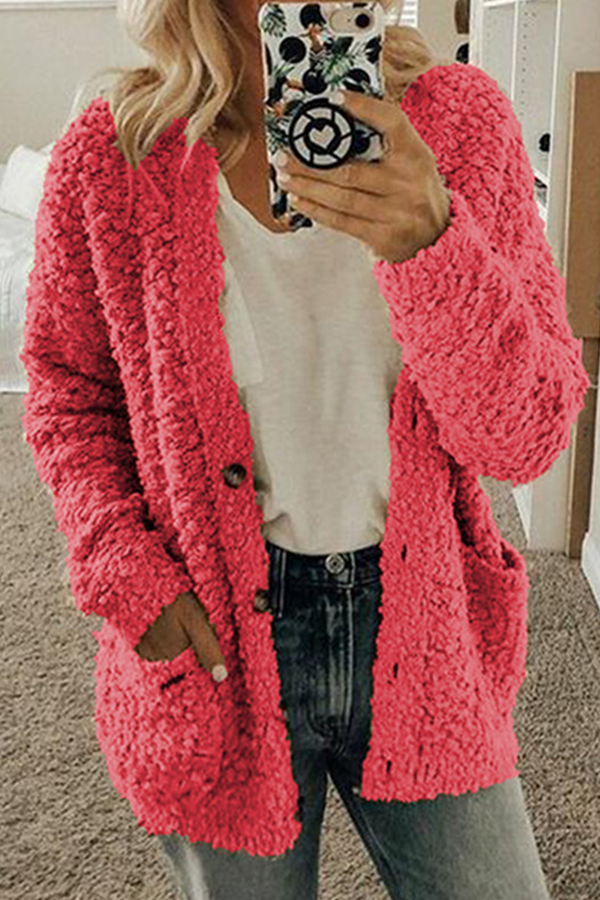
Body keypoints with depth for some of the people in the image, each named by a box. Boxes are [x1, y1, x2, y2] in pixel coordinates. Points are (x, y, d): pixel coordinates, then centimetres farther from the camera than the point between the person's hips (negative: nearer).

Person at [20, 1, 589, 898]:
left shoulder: (462, 120, -10)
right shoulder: (109, 159, -11)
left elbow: (526, 438, -13)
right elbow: (67, 389, 4)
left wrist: (430, 246, -30)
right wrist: (128, 573, -10)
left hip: (420, 631, 1)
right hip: (213, 652, 0)